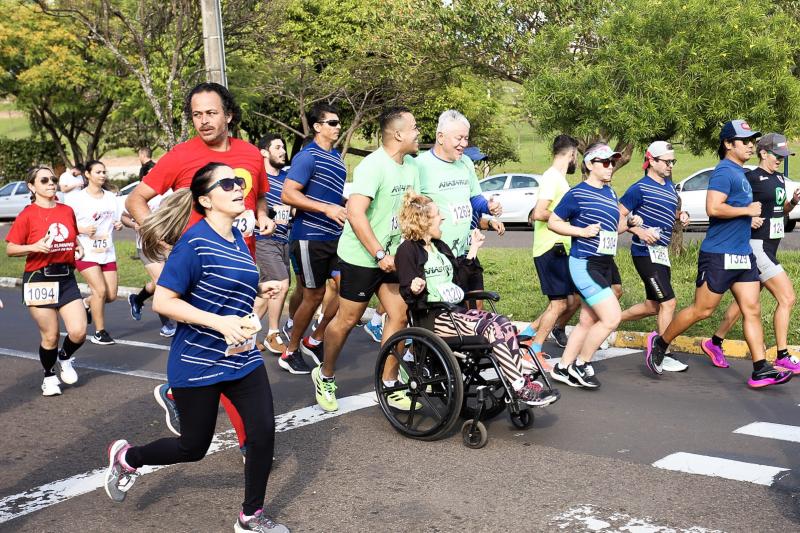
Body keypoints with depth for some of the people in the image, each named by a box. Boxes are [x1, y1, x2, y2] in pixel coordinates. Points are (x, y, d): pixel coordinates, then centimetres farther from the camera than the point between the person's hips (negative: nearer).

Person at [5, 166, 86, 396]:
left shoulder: (67, 211, 7)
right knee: (50, 336, 2)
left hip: (66, 278, 4)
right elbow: (10, 249, -5)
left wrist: (79, 247, 3)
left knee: (78, 332, -6)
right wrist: (34, 247, -21)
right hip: (39, 280, -4)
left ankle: (65, 359, 27)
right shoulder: (28, 215, -7)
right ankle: (50, 376, 28)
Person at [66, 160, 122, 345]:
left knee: (111, 295, 2)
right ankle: (99, 333, 2)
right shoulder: (77, 198, -6)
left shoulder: (111, 196, 11)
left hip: (108, 252, 6)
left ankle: (86, 304, 33)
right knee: (100, 290, -13)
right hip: (87, 252, -6)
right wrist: (83, 230, -20)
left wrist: (118, 225, 0)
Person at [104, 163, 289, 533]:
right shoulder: (194, 244, -19)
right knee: (194, 447, 8)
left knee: (264, 433, -2)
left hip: (242, 358, 7)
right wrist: (219, 322, -27)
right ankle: (127, 457, 36)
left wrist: (259, 288, 7)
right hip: (198, 365, -6)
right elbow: (162, 301, -20)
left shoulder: (236, 238, 6)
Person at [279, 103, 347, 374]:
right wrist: (326, 209, -27)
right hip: (310, 237, -8)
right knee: (314, 295, -1)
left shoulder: (336, 156, 14)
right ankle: (291, 352, 16)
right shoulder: (308, 156, -13)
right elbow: (287, 194, -22)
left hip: (334, 236, 8)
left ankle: (315, 340, 19)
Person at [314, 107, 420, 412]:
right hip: (361, 257, -7)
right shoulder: (373, 166, -20)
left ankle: (388, 385, 14)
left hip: (391, 256, 7)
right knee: (347, 320, 3)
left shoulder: (411, 167, 6)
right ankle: (325, 376, 24)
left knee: (399, 316, 2)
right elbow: (355, 214, -27)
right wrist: (380, 254, -26)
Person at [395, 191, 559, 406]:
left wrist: (472, 252, 18)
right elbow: (406, 296, -9)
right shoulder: (408, 251, -5)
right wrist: (415, 290, -32)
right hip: (432, 317, -8)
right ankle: (521, 389, -24)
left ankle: (522, 382, -23)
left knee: (505, 324, -16)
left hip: (455, 310, 8)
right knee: (491, 328, -26)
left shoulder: (440, 247, 20)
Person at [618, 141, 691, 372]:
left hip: (661, 253, 9)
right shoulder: (640, 189, -11)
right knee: (668, 302, -10)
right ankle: (664, 356, -2)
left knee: (653, 306, 15)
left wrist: (681, 216, 6)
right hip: (645, 252, -9)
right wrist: (639, 231, -23)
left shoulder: (669, 186, 14)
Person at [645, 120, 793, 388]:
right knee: (701, 310, -1)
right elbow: (713, 208, -26)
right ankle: (660, 343, 17)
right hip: (719, 255, -9)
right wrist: (747, 210, -16)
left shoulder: (740, 174, 16)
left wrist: (749, 217, 14)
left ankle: (761, 371, 3)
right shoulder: (724, 172, -13)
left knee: (752, 310, 3)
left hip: (743, 255, 9)